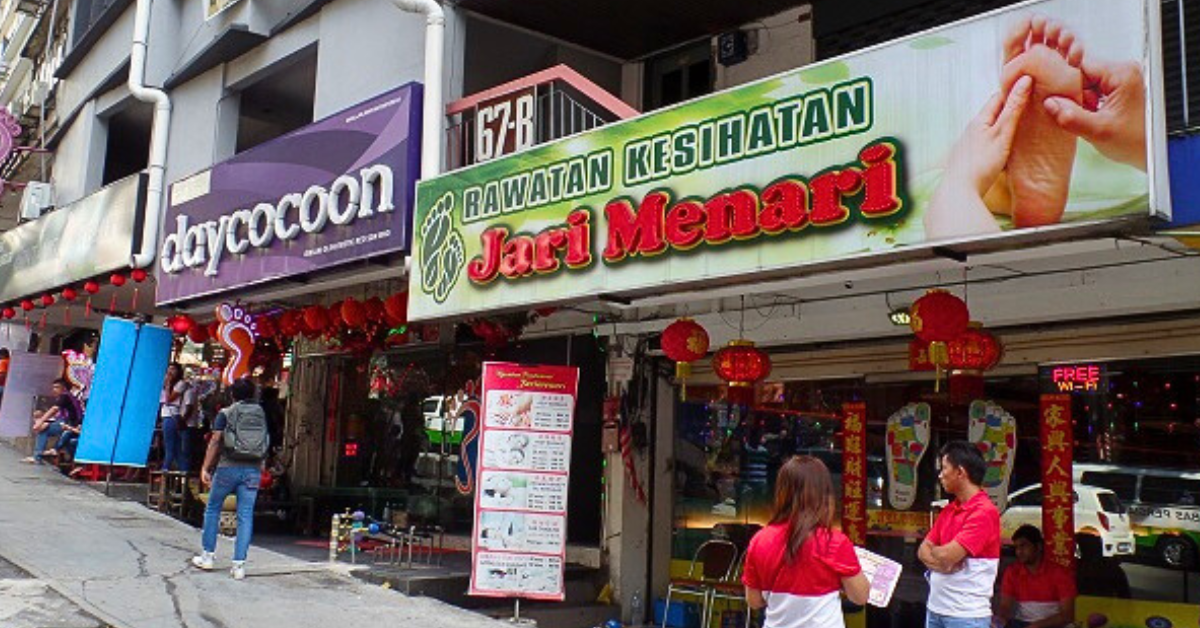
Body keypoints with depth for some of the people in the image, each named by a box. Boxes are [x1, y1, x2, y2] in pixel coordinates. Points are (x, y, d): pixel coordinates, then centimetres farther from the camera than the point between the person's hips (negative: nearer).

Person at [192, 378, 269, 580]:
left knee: (212, 509, 16)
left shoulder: (225, 414, 1)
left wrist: (205, 468, -5)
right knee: (246, 516, 3)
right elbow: (265, 445, 7)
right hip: (253, 470, 2)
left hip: (229, 467, -2)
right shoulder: (261, 414, 9)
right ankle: (239, 565, 1)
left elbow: (215, 442, -6)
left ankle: (208, 555, 21)